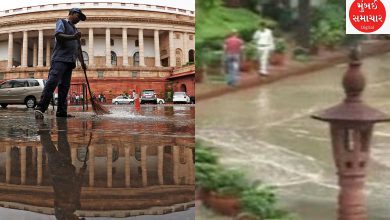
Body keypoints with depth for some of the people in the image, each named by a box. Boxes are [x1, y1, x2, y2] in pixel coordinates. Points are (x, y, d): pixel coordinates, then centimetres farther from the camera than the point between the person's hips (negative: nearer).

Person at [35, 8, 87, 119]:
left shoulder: (75, 30, 29)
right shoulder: (62, 22, 9)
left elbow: (77, 49, 32)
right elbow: (58, 35, -10)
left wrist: (82, 62, 24)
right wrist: (73, 37, -23)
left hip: (70, 61, 8)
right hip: (60, 59, -8)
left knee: (64, 86, 2)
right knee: (52, 82, -19)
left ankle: (61, 111, -1)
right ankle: (40, 108, -24)